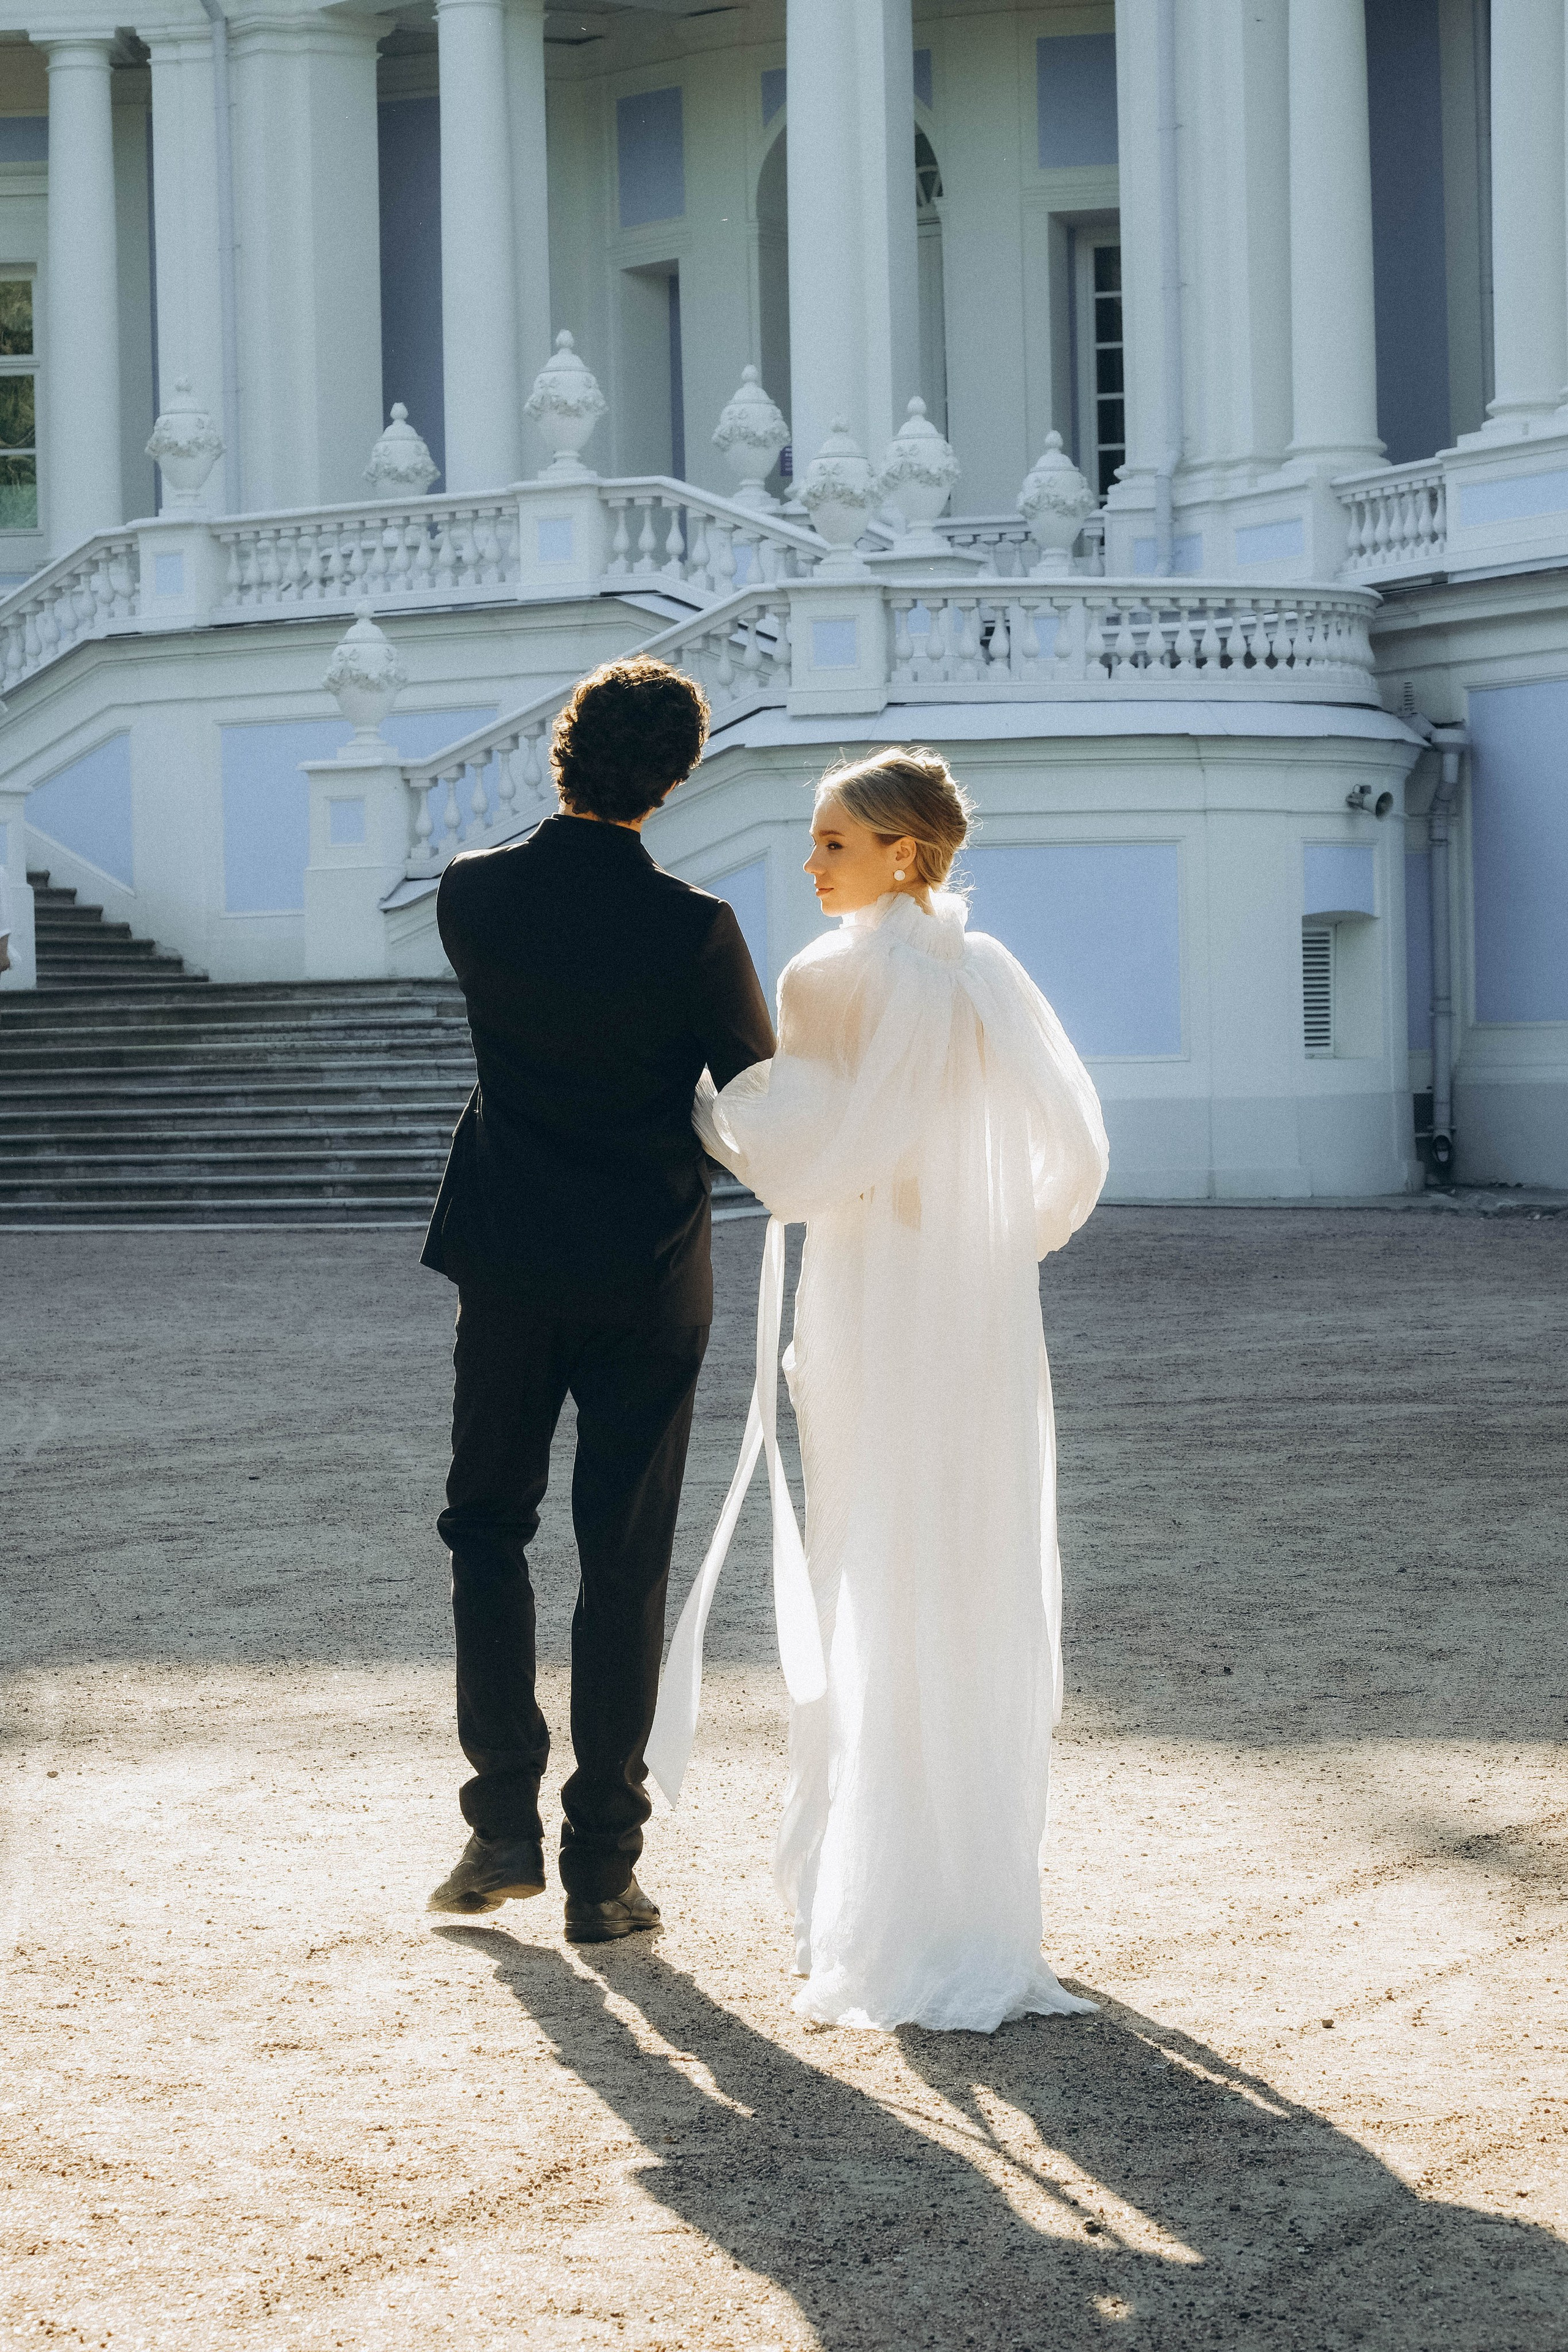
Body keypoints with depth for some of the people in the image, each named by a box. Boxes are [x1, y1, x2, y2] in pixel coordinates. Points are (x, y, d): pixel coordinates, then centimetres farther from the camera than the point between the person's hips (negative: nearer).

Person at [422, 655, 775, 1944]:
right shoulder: (691, 928, -17)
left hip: (507, 1261, 2)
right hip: (650, 1274, -2)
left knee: (486, 1525, 18)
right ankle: (603, 1869, 8)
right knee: (625, 1560, 5)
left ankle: (504, 1825, 12)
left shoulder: (472, 893, -8)